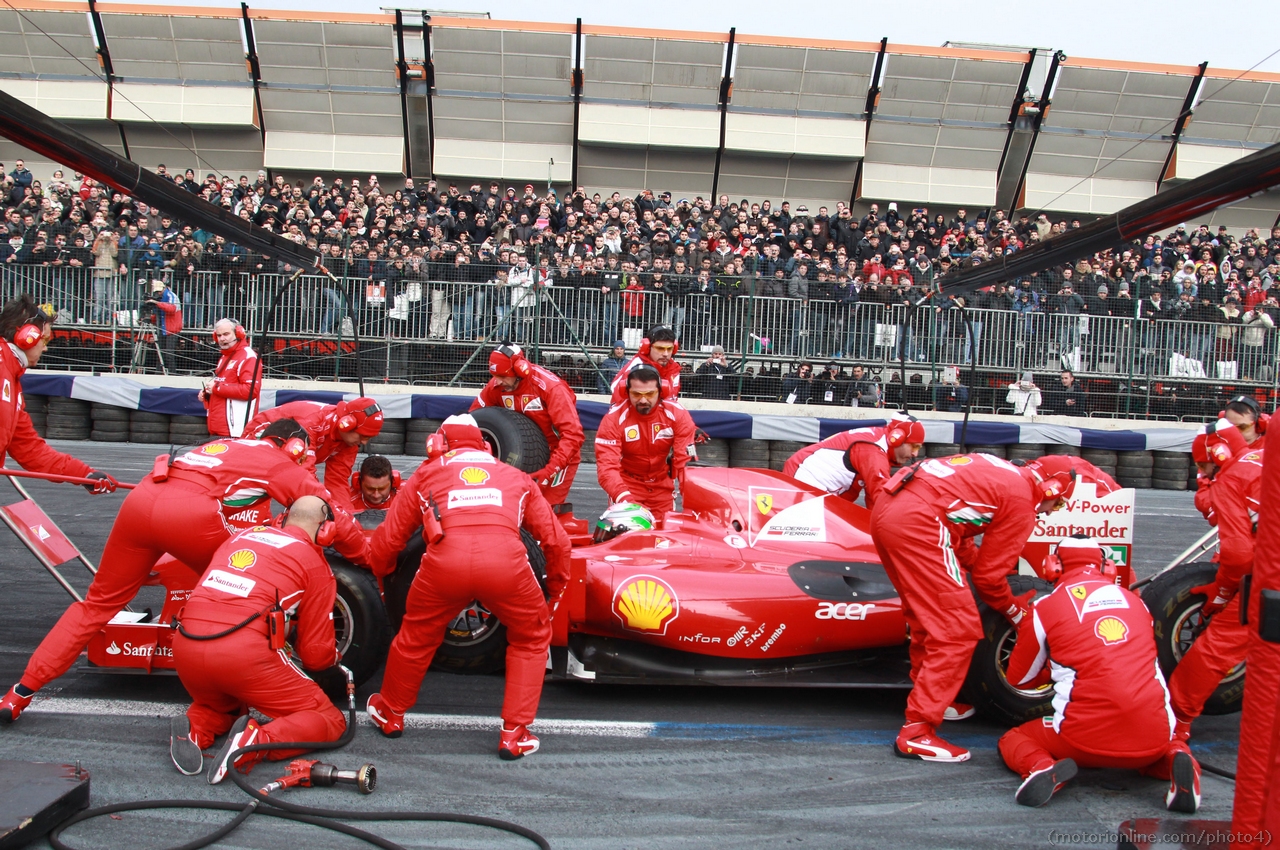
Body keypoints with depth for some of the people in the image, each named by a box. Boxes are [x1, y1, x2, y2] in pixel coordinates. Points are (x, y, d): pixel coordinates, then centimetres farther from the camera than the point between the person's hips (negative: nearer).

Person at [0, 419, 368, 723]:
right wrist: (363, 557, 32)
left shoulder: (223, 444, 34)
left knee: (99, 601, 19)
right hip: (189, 514, -6)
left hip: (139, 500, 6)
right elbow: (331, 515, 19)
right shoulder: (283, 465, 18)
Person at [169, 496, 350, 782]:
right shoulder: (316, 564, 9)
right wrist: (336, 657, 34)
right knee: (330, 721, 9)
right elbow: (316, 654, 10)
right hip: (243, 651, -6)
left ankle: (195, 728, 4)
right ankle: (257, 741, -17)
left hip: (185, 644, 6)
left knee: (221, 705, 37)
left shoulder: (243, 535, 23)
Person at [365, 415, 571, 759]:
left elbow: (386, 541, 27)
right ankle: (514, 735, 23)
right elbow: (557, 540, 27)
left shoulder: (426, 474, 29)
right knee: (532, 640, 26)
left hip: (445, 560, 0)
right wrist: (556, 591, 42)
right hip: (506, 560, 0)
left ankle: (391, 714, 49)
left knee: (416, 637, 28)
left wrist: (382, 575, 49)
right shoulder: (516, 477, 32)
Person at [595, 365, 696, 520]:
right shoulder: (613, 418, -21)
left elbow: (686, 459, -18)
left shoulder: (678, 414, -17)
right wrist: (624, 499, -43)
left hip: (662, 486, 2)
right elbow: (607, 465, -28)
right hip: (627, 485, -2)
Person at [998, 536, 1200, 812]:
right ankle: (1176, 759, 4)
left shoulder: (1045, 607, 3)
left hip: (1087, 738, -3)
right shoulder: (1134, 600, 14)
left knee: (1013, 739, 21)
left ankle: (1042, 768, -12)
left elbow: (1019, 678, 17)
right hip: (1153, 739, 4)